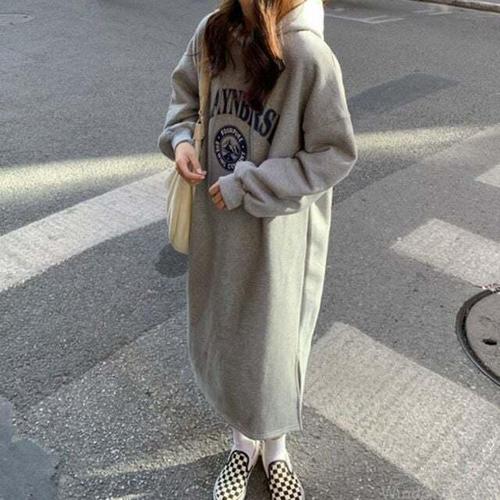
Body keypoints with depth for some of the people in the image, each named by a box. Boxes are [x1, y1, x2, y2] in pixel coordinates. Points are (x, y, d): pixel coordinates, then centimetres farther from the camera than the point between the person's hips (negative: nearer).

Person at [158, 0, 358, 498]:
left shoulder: (309, 55, -21)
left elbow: (335, 154, -17)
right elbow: (185, 91, 13)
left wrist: (246, 186, -19)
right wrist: (181, 137, -8)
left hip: (278, 232, -5)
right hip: (216, 221, 5)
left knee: (271, 339, 13)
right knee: (221, 332, 18)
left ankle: (275, 448, 44)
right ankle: (242, 440, 45)